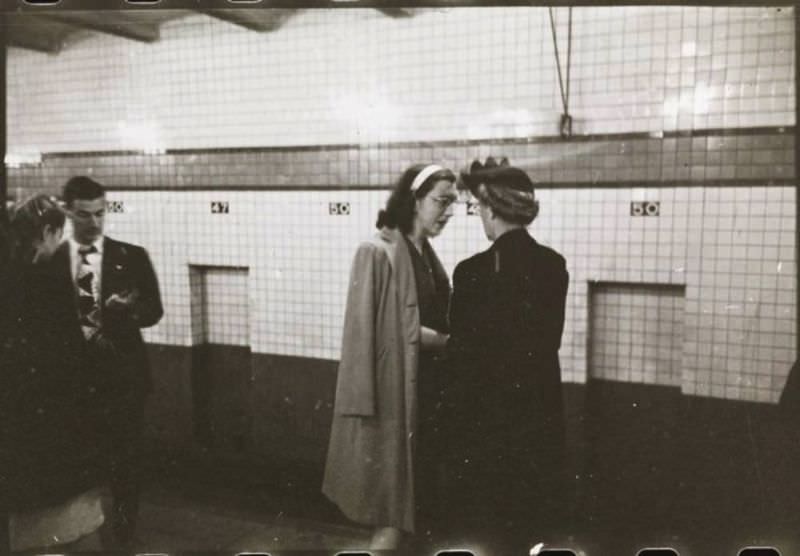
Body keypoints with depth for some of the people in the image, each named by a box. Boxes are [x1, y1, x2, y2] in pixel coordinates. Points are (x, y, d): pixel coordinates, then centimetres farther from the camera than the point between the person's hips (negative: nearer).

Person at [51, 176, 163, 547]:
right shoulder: (50, 261, 3)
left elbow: (154, 310, -2)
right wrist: (74, 332, -13)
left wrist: (129, 308, -22)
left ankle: (123, 529, 23)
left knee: (125, 456, 7)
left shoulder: (132, 257, 1)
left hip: (122, 371, 0)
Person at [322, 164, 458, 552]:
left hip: (423, 384, 8)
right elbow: (396, 329, -17)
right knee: (394, 502, 2)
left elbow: (429, 322, 12)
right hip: (393, 391, -8)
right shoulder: (379, 252, -14)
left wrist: (445, 339, -3)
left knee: (409, 498, 15)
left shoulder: (424, 253, 10)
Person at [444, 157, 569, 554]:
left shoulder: (474, 271, -18)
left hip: (486, 416, -5)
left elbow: (464, 354, -14)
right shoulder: (553, 265, 0)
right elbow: (548, 340, 8)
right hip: (538, 411, 6)